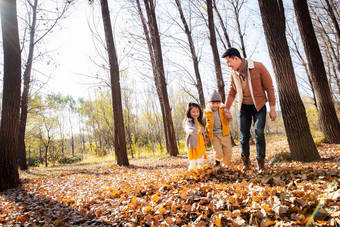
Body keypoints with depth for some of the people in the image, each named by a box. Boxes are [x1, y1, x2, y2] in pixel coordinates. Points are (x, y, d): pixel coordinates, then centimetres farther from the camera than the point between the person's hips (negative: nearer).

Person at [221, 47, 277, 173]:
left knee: (258, 132, -18)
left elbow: (269, 87, -12)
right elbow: (231, 92, 10)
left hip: (259, 106, -3)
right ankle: (246, 161, 23)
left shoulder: (258, 67, -15)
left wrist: (272, 108, -13)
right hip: (244, 107, 4)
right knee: (244, 136, 2)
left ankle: (260, 162, 2)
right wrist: (226, 108, 6)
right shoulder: (233, 74, -2)